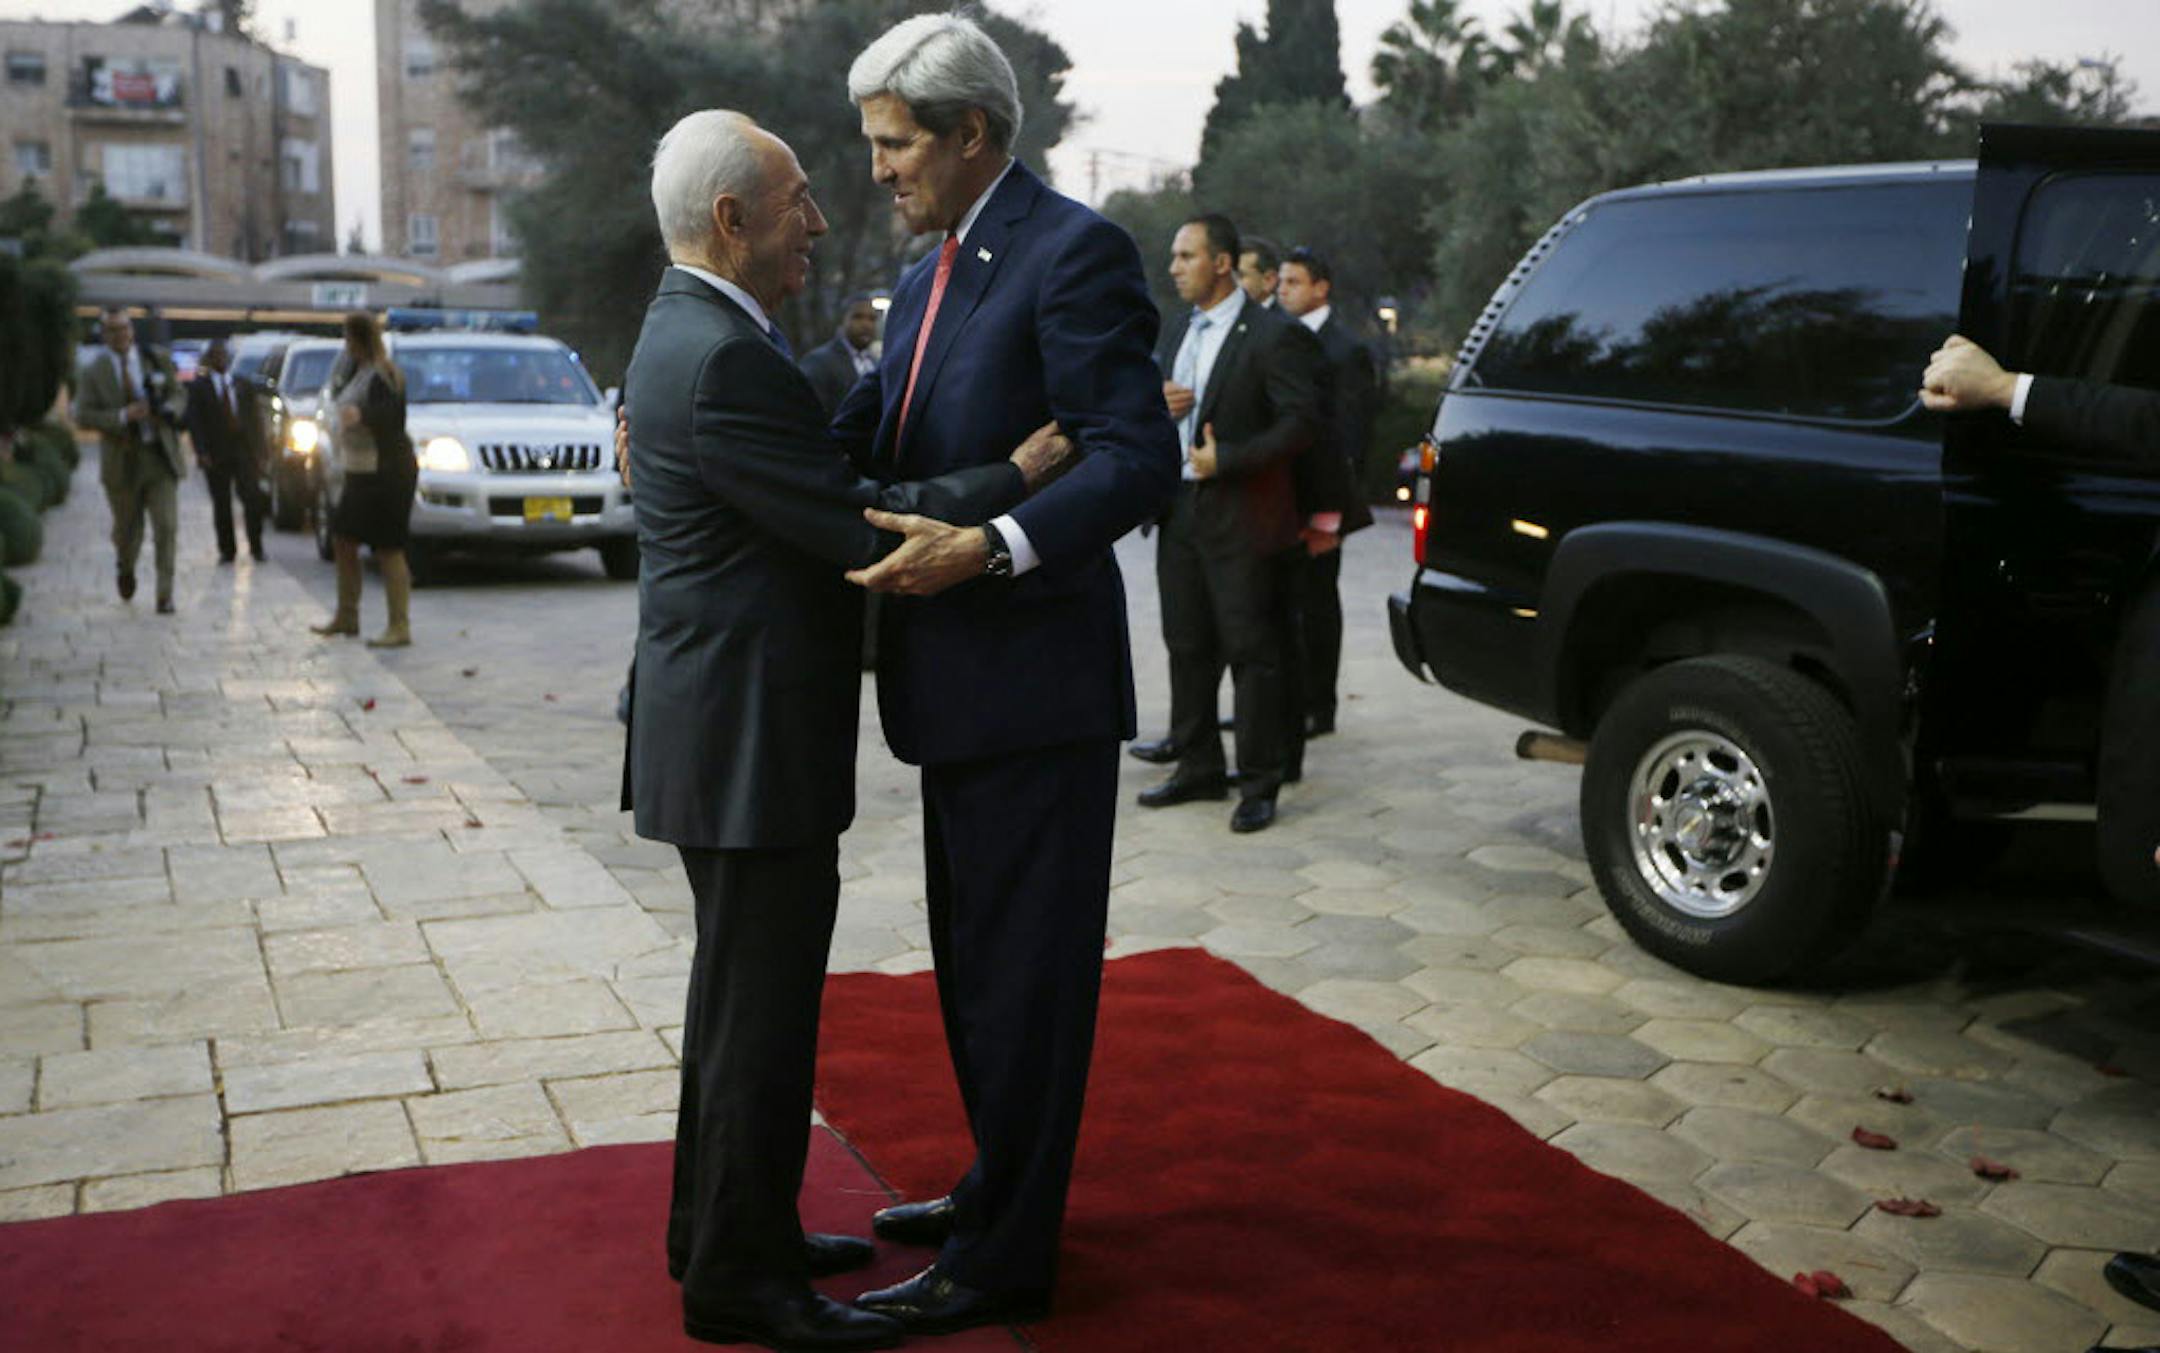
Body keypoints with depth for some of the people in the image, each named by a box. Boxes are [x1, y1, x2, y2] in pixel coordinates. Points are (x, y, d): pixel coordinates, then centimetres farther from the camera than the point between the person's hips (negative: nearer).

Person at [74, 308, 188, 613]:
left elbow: (179, 394, 12)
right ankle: (126, 570, 44)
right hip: (121, 461, 0)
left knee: (166, 527, -10)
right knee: (126, 528, 12)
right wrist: (122, 417, -20)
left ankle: (165, 595, -5)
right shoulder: (94, 372, 0)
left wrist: (169, 409, -11)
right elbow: (82, 415, -5)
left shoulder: (157, 359, 5)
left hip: (161, 457, 0)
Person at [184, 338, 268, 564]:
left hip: (242, 450, 1)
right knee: (221, 504, 4)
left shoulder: (240, 384, 10)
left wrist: (257, 450, 3)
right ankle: (227, 550, 12)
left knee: (253, 498, -6)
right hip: (215, 454, -1)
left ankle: (256, 547, 3)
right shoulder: (199, 386, 2)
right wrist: (202, 452, -13)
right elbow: (194, 422, -3)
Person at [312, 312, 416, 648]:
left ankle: (400, 627, -5)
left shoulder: (381, 375, -16)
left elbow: (392, 414, -31)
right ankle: (346, 617, 27)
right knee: (342, 540, 16)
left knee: (388, 548, -9)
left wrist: (361, 413, -43)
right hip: (360, 470, 11)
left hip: (385, 471, -11)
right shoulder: (357, 369, 14)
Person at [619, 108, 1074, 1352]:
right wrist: (1018, 477, -15)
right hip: (750, 738, -11)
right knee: (764, 1006, 0)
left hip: (735, 730, 11)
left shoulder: (702, 333, 12)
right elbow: (858, 527, -22)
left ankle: (721, 1224, 35)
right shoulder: (721, 362, -21)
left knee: (745, 990, 20)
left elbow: (828, 472, 15)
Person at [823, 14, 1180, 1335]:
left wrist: (990, 548, -30)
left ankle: (1005, 1258, 16)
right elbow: (860, 435, 14)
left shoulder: (1074, 252, -14)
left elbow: (1141, 462, -21)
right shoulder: (931, 272, 15)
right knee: (974, 962, 20)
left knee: (1026, 973, 2)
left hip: (1035, 678, -9)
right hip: (959, 681, 9)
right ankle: (997, 1191, 37)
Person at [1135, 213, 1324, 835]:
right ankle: (1199, 767, 23)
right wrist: (1157, 404, -1)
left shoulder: (1273, 335, -8)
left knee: (1251, 650, -3)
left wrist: (1227, 459, -19)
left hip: (1239, 518, -7)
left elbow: (1302, 423, -14)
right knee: (1187, 645, 12)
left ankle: (1260, 784, 5)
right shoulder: (1176, 334, 16)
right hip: (1180, 510, 8)